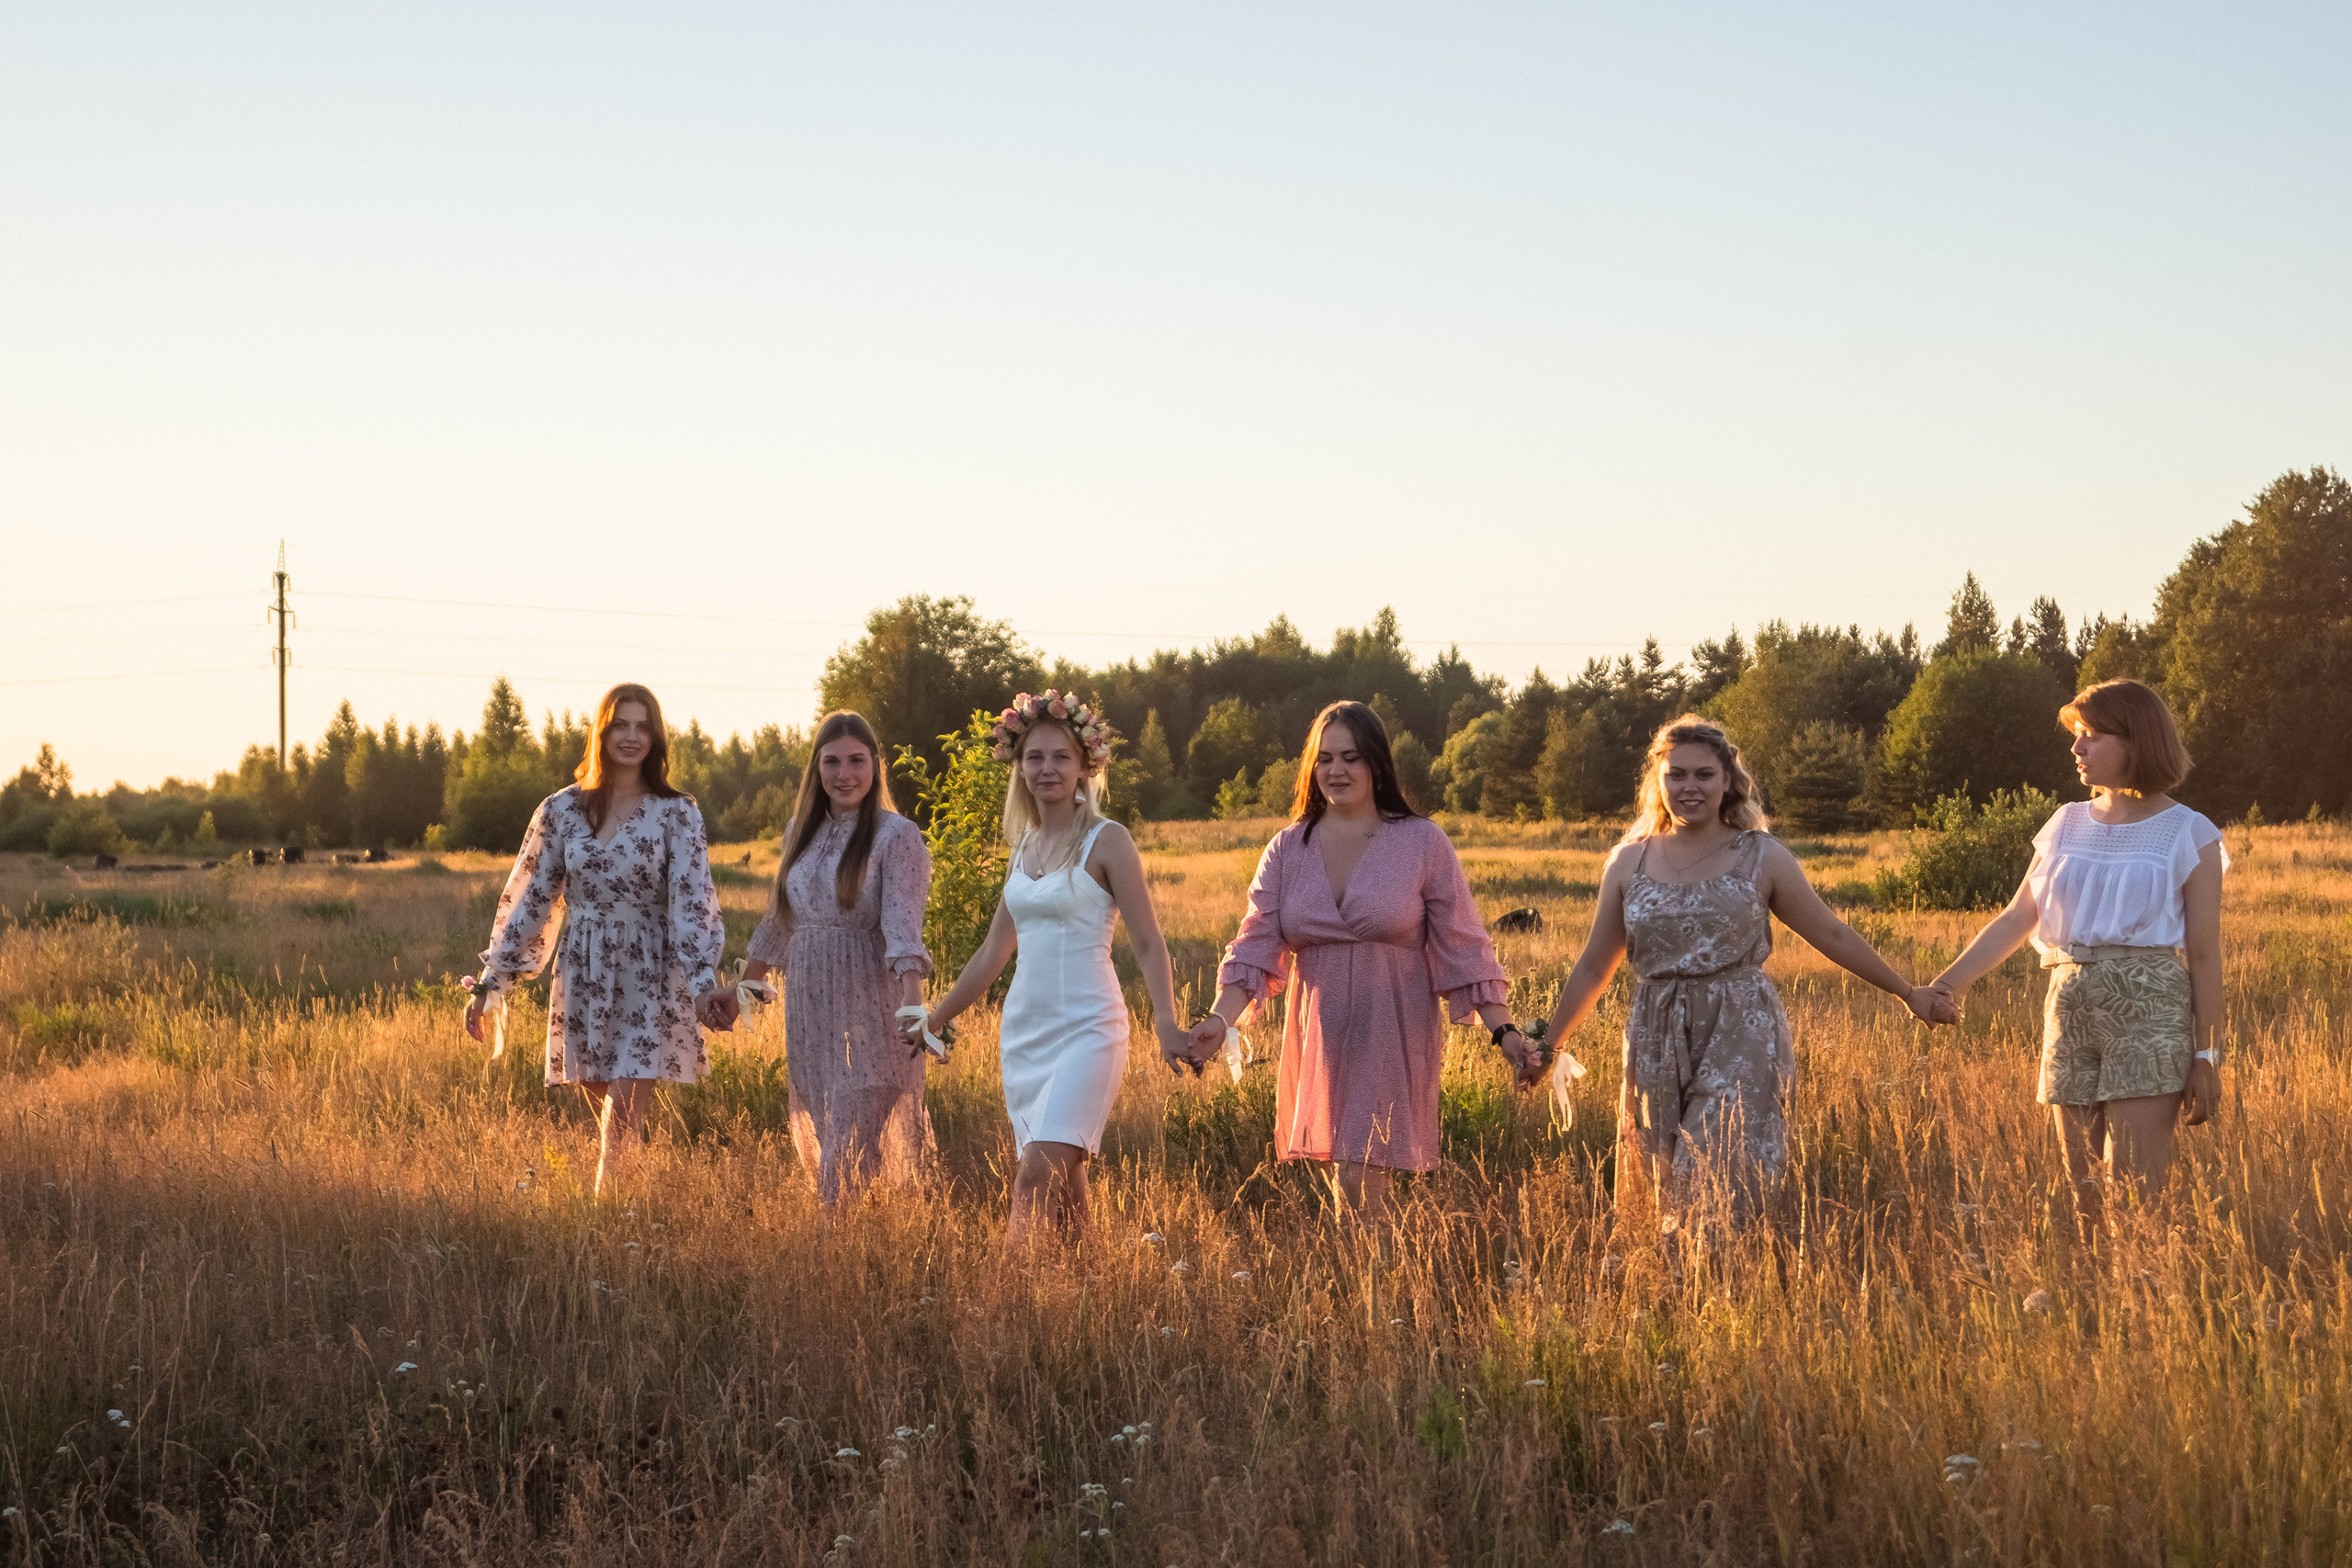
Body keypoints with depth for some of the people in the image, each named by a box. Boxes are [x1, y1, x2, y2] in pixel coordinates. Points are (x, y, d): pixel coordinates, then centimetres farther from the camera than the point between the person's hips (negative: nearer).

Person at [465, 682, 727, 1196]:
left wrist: (705, 980, -20)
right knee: (607, 1116, 8)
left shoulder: (676, 813, -2)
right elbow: (530, 899, 9)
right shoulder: (561, 810, 5)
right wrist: (490, 981, 7)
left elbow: (692, 900, -9)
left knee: (623, 1112, -12)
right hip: (583, 975, 3)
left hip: (648, 977, -3)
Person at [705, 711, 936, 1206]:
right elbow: (778, 922, 23)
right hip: (808, 1007, 6)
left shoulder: (897, 836, -7)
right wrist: (738, 991, 27)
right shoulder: (801, 832, 13)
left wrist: (913, 1002, -32)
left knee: (853, 1146, -9)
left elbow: (904, 927, -18)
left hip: (870, 1012, -6)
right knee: (818, 1140, 8)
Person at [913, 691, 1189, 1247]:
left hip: (1086, 1030, -6)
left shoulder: (1106, 841, -5)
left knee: (1038, 1178, -20)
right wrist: (933, 1020, 27)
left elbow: (1148, 943, -8)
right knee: (1062, 1194, 6)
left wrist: (1167, 1025, -22)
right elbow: (993, 953, 23)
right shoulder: (1025, 847, 14)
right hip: (1024, 1030, 6)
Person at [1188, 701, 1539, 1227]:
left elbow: (1463, 951, -1)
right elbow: (1255, 947, 1)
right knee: (1347, 1191, 6)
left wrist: (1504, 1032, -9)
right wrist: (1220, 1018, -14)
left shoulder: (1423, 844, -1)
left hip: (1391, 1042, -4)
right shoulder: (1288, 850, 7)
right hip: (1318, 1044, 4)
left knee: (1358, 1188, -14)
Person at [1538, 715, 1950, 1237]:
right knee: (1672, 1193, 2)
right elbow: (1594, 966, 17)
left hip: (1742, 1039, -3)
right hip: (1660, 1046, 3)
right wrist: (1548, 1043, 19)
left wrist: (1908, 993, 12)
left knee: (1720, 1184, -13)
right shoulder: (1629, 861, 8)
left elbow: (1831, 935, 10)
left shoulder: (1761, 857, 2)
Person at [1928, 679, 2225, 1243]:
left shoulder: (2187, 836, 1)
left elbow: (2205, 954, 0)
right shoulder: (2068, 826, 14)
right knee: (2084, 1188, 4)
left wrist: (2206, 1054, -4)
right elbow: (2016, 920, 11)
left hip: (2149, 1006, -5)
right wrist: (1947, 984, -1)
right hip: (2070, 1004, 5)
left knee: (2135, 1184, -12)